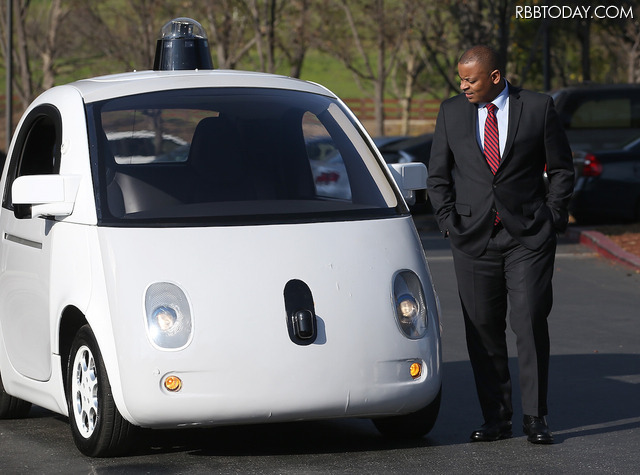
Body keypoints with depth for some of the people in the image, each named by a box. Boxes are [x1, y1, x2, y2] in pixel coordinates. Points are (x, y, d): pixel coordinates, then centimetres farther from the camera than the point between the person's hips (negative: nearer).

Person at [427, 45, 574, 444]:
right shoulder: (451, 112, 7)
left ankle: (535, 418, 0)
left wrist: (552, 220, 0)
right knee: (483, 329, 2)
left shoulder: (539, 108, 0)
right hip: (473, 240, 2)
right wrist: (450, 223, 2)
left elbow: (562, 169, 7)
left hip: (528, 238, -2)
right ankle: (496, 418, 10)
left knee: (530, 323, -8)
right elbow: (438, 176, 12)